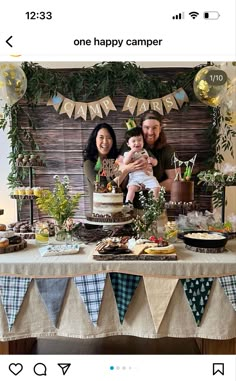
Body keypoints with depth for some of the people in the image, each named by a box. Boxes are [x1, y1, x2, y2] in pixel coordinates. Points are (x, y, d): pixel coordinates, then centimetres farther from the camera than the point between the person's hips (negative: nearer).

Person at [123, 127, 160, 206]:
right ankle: (128, 203, -24)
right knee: (132, 187, -30)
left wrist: (151, 160, -5)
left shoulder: (146, 151, 18)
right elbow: (125, 162, -8)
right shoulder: (128, 153, 12)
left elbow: (155, 163, 19)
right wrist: (132, 151, -10)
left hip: (148, 176, 2)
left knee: (156, 187, -19)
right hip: (135, 177, -2)